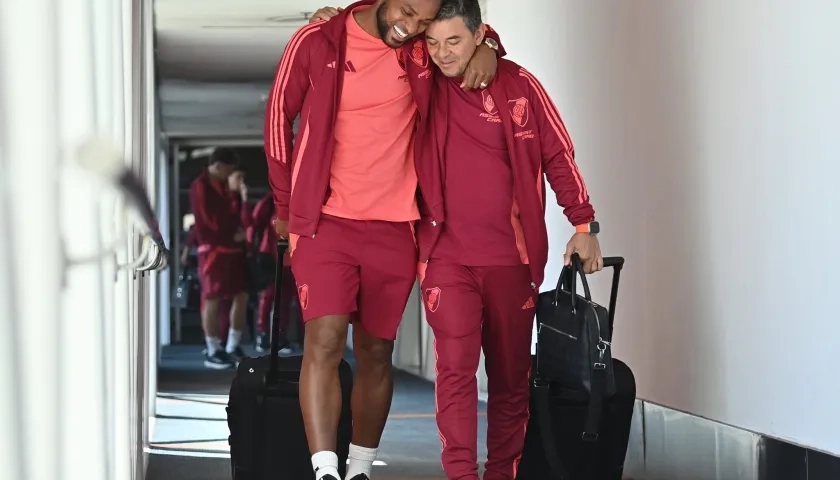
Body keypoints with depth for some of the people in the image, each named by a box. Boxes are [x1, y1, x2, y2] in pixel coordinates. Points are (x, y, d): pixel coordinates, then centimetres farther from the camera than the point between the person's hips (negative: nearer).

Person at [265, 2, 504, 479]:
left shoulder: (423, 50, 2)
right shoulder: (317, 42, -6)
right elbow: (280, 115, 6)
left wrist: (485, 48, -2)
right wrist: (287, 204, 10)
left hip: (395, 228, 3)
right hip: (326, 222, -3)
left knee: (376, 352, 8)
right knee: (324, 342, -15)